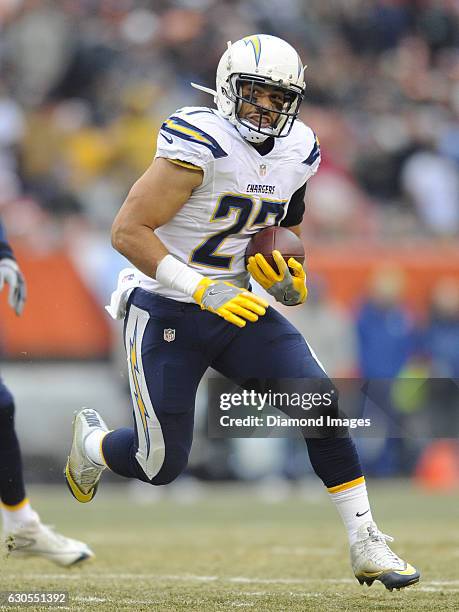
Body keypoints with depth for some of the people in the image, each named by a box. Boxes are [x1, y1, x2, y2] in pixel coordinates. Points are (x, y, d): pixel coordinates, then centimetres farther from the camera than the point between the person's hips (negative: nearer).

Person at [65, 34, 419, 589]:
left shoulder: (297, 153, 2)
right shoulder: (200, 144, -22)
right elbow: (127, 232, -23)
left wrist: (290, 279, -2)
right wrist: (201, 288, -29)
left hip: (234, 308, 6)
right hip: (165, 311, -6)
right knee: (160, 466, -3)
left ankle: (365, 544, -6)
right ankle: (92, 441, 33)